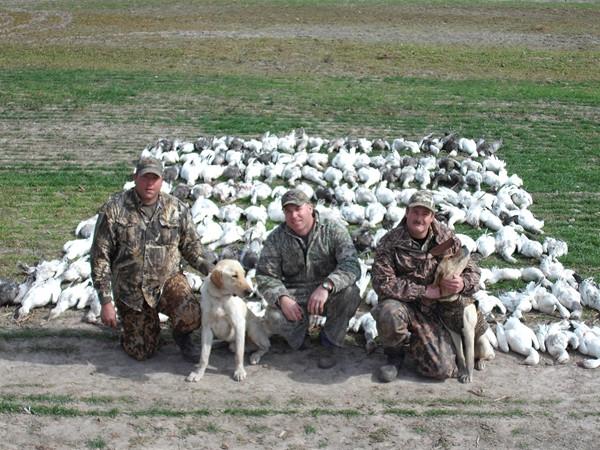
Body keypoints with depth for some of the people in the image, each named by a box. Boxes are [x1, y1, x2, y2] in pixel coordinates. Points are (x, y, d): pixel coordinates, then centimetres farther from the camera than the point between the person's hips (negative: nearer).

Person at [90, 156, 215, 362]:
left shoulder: (177, 209, -5)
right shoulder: (114, 210, -12)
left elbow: (192, 246, 5)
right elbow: (100, 257, -10)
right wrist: (106, 302, -12)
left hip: (168, 280, 1)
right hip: (130, 290, -1)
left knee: (191, 315, -28)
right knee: (141, 352, 4)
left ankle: (182, 336, 9)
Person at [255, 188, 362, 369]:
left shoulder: (333, 231, -13)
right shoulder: (276, 239, -5)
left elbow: (351, 265, -25)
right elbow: (265, 276, -6)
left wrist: (326, 286, -43)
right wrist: (282, 298, -26)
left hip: (328, 294, -1)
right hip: (294, 295, 1)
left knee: (349, 293, -33)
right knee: (274, 317, -29)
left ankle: (331, 342, -9)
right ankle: (300, 328, 8)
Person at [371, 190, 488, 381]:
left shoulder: (446, 237, -2)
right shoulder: (389, 243, -14)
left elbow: (473, 271, 4)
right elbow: (382, 283, -23)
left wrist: (463, 284, -22)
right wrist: (423, 290, -24)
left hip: (438, 308, 3)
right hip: (406, 305, -3)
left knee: (444, 369, -8)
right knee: (389, 314, -39)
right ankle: (396, 352, -4)